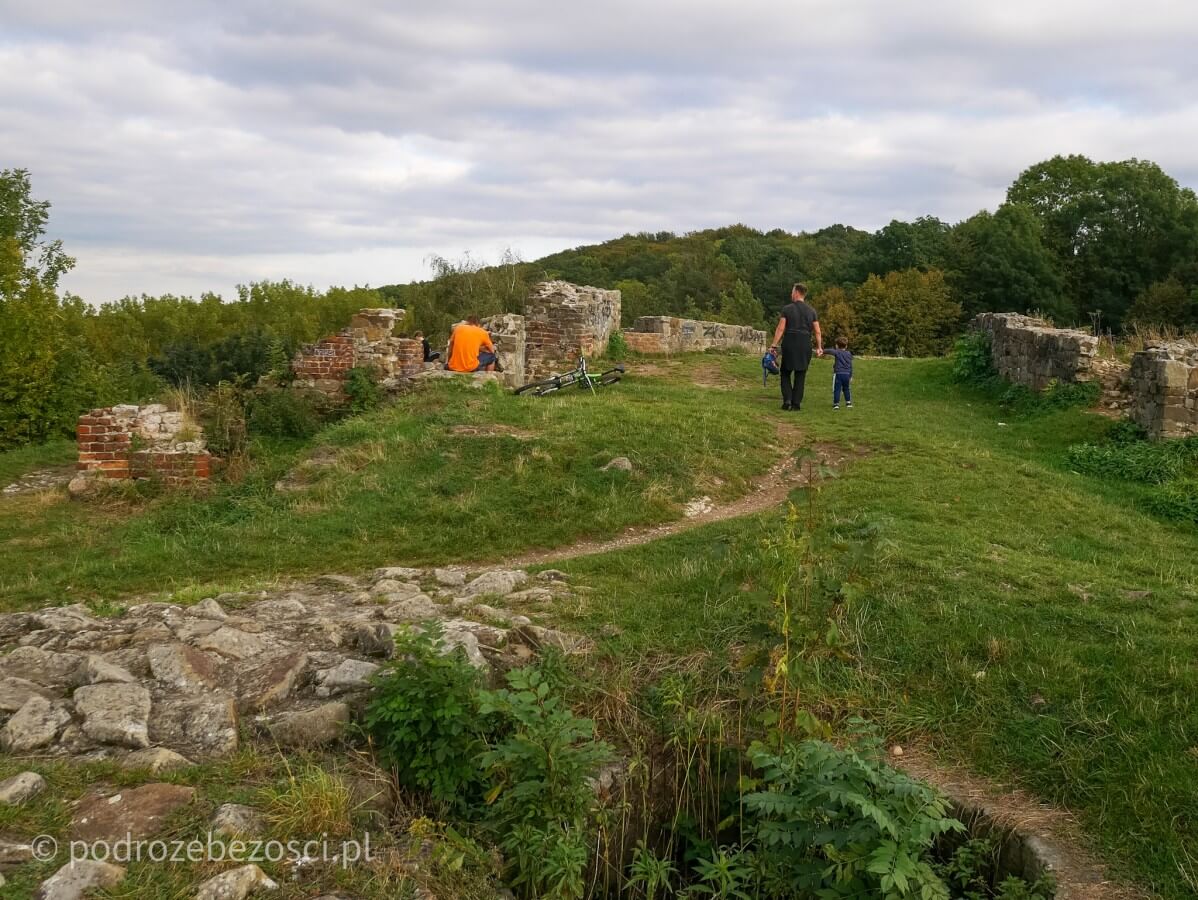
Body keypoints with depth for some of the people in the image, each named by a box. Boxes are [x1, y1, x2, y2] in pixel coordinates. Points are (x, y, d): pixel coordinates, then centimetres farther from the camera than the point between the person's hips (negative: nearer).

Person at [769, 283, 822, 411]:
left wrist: (774, 345, -5)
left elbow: (780, 329, -6)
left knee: (786, 373, 10)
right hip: (805, 345, 2)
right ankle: (796, 403, 6)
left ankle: (787, 400, -4)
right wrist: (819, 347, 14)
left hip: (789, 344, -2)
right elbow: (817, 331, 5)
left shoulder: (787, 308, -2)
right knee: (800, 375, 8)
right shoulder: (811, 311, 8)